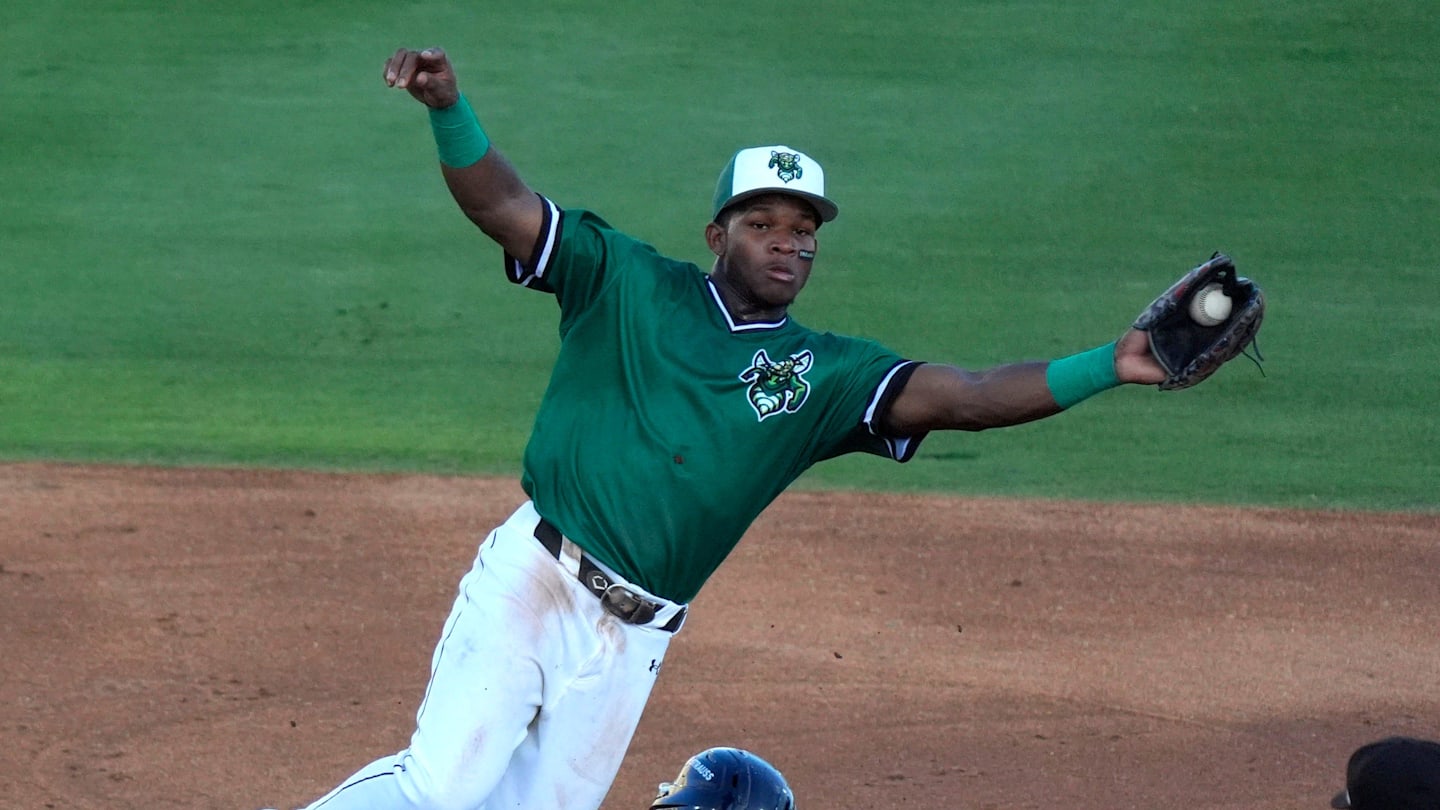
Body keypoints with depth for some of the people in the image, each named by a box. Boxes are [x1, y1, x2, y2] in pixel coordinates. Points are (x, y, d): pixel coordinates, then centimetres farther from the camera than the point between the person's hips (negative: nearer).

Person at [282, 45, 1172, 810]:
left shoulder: (825, 375, 9)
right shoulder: (629, 284, 5)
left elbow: (969, 397, -2)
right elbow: (501, 204, -3)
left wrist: (1110, 366, -16)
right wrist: (449, 106, -22)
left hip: (632, 638, 3)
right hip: (530, 587, -3)